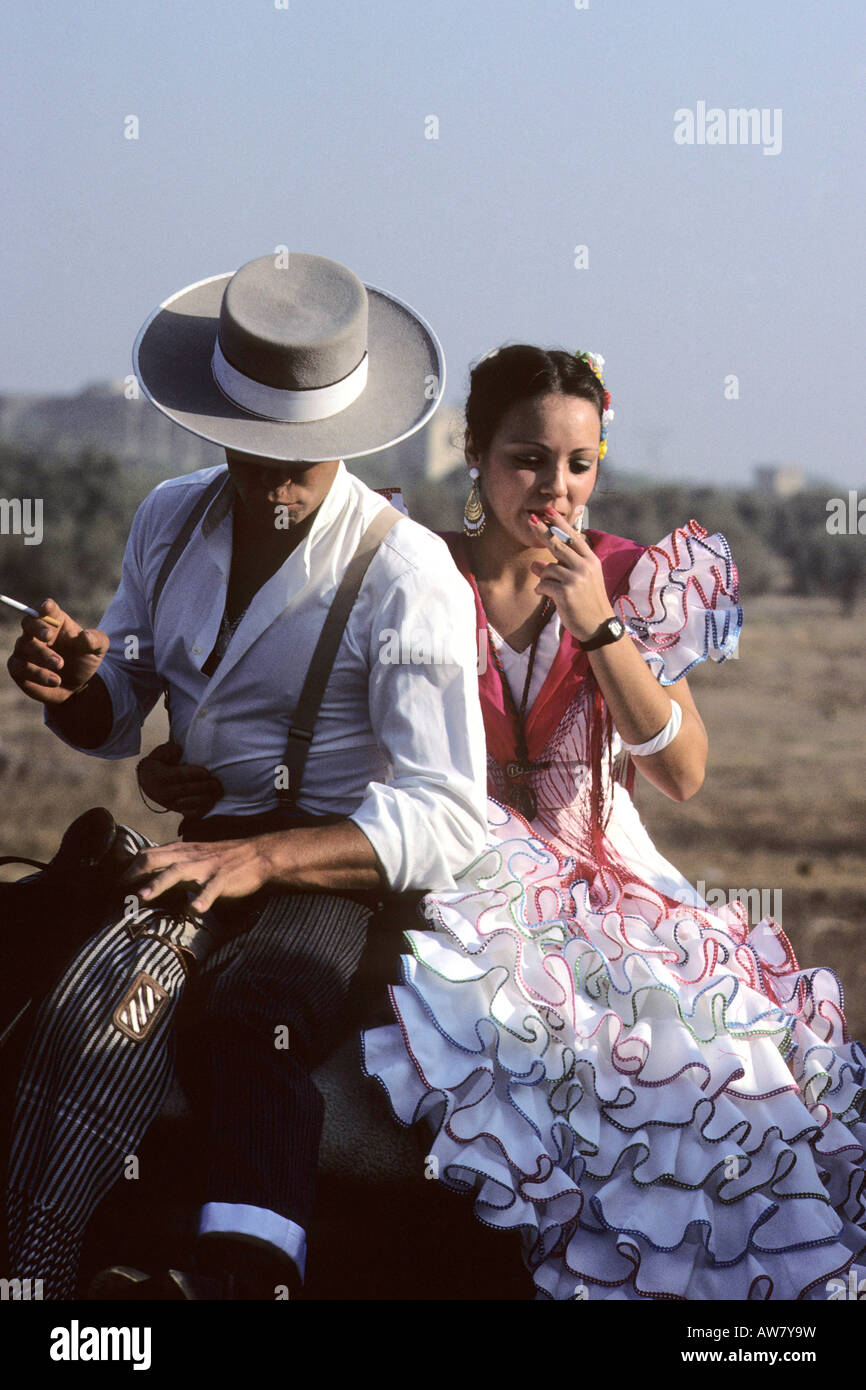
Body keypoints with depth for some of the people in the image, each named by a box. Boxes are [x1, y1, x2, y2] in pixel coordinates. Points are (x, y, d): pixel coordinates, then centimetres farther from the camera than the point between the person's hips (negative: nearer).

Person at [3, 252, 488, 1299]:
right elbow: (115, 726, 22)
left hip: (341, 866, -5)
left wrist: (257, 859, -27)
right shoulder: (170, 522, 11)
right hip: (198, 847, 5)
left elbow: (446, 819, -13)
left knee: (243, 1015, -39)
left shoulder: (406, 573, -6)